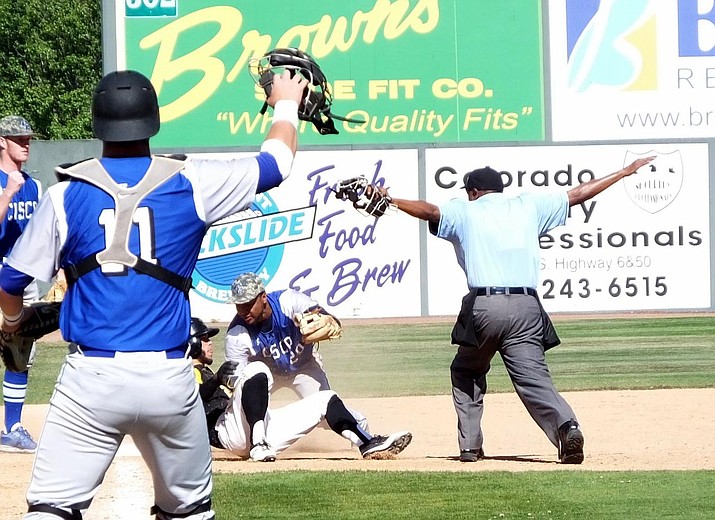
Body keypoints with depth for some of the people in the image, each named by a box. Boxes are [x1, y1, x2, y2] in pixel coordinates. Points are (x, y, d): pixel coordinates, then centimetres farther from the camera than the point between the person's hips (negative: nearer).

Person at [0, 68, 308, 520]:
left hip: (90, 380, -1)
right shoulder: (191, 184, 1)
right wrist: (286, 106, 37)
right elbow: (277, 162, 16)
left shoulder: (65, 193, 1)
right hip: (169, 380, 1)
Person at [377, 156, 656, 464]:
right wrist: (625, 172, 30)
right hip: (526, 308, 1)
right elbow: (578, 194, 22)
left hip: (482, 307, -1)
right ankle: (566, 426, -34)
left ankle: (470, 445, 13)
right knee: (534, 378, -7)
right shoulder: (528, 205, 20)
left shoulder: (465, 211, 13)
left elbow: (431, 211, -6)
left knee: (466, 372, 22)